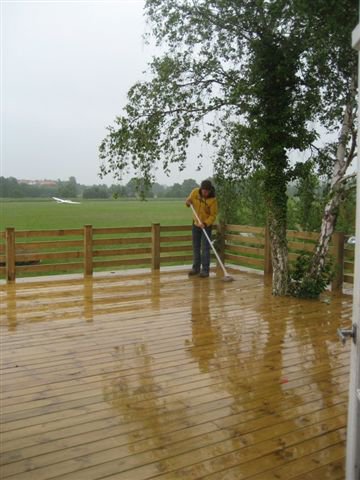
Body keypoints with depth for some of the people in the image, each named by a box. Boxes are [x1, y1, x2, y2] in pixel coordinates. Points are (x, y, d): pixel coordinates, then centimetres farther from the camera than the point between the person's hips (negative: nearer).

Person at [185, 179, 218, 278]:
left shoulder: (213, 199, -22)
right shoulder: (195, 192, -10)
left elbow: (213, 215, -18)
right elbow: (189, 200, 8)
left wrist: (205, 223, -32)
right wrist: (187, 202, -15)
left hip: (207, 225, -5)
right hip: (196, 223, 5)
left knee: (205, 248, -7)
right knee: (195, 247, 10)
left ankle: (205, 270, -2)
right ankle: (196, 268, 20)